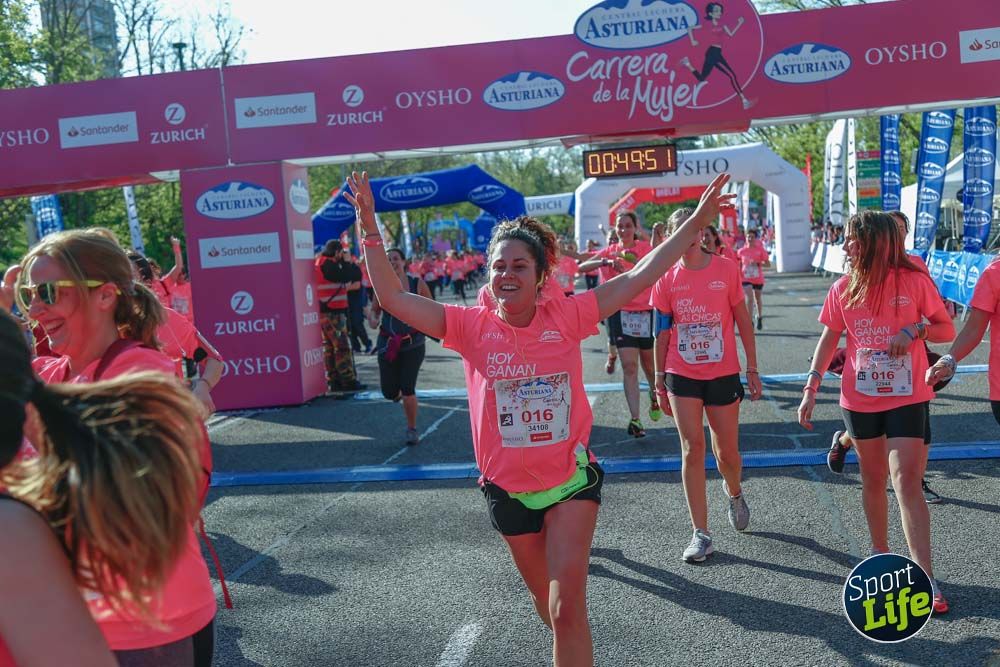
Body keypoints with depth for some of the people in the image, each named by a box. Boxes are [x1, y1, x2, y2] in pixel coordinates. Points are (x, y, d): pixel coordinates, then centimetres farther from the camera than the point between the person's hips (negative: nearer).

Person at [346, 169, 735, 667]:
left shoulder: (566, 317, -9)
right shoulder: (472, 326, -9)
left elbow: (637, 279, -9)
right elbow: (394, 298, -11)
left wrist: (697, 221, -11)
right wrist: (370, 230, -16)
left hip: (571, 477, -2)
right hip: (508, 488, 2)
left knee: (567, 606, -9)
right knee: (545, 598, 22)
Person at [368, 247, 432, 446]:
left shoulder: (417, 284, -4)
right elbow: (374, 310, 9)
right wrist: (373, 319, -12)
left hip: (413, 344, -2)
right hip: (388, 343, 2)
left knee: (408, 388, -9)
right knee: (389, 392, 3)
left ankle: (412, 430, 11)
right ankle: (399, 392, 43)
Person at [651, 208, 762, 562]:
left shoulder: (726, 269, -3)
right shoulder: (667, 278, 0)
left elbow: (743, 322, 3)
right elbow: (662, 332, 5)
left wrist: (752, 369, 1)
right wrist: (659, 381, 5)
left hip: (723, 374, 0)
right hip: (682, 376, 1)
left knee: (727, 452, 8)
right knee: (692, 449, -2)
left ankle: (734, 492, 44)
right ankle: (701, 535, 6)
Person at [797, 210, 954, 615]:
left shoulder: (914, 281, -7)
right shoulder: (843, 289, 1)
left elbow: (947, 330, 1)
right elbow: (829, 340, 7)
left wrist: (916, 329, -20)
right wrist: (811, 388, 1)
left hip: (908, 399, -3)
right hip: (859, 400, 3)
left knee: (907, 482, -11)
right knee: (873, 480, 14)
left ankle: (925, 578, -7)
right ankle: (881, 553, 32)